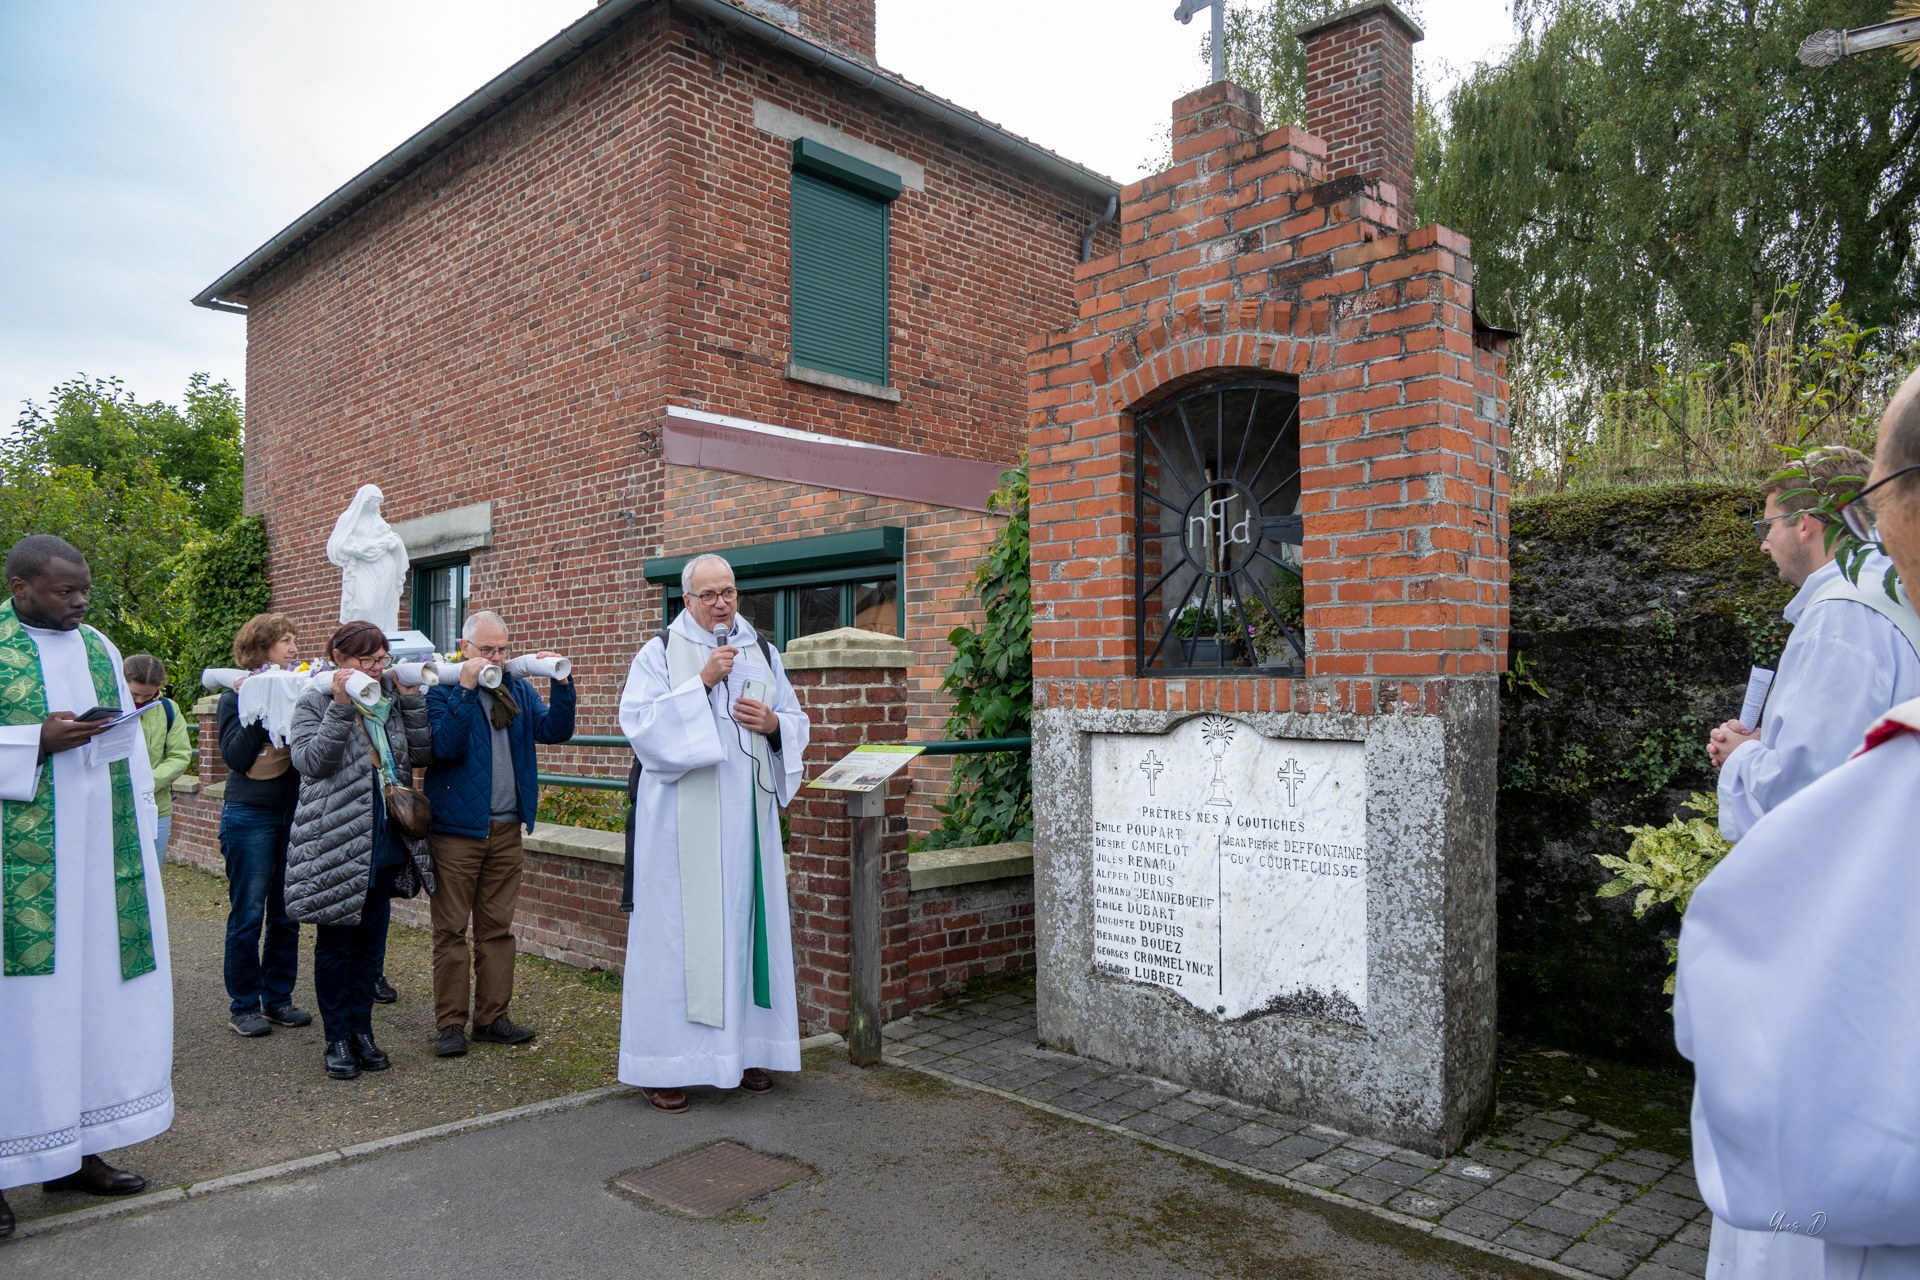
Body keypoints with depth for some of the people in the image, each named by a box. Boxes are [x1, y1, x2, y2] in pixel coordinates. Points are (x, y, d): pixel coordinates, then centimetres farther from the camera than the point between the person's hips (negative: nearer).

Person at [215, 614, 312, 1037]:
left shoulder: (298, 691, 8)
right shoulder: (237, 696, -3)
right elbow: (236, 757, -14)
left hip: (294, 813, 4)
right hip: (250, 816, -4)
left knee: (287, 913, 9)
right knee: (248, 914, 1)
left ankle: (278, 998, 20)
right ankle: (244, 1005, 12)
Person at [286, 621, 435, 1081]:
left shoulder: (392, 697, 8)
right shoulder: (316, 702, -4)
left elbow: (422, 753, 1)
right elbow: (311, 761, -18)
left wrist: (411, 698, -7)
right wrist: (341, 706, -23)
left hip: (386, 845, 5)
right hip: (335, 844, -4)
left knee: (372, 941, 12)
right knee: (336, 943, 7)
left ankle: (361, 1030, 24)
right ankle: (337, 1038, 18)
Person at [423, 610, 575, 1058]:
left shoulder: (519, 690, 10)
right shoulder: (443, 690, -4)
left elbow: (555, 731, -2)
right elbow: (446, 745, -20)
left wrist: (561, 685, -14)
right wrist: (466, 690, -25)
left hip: (506, 829, 5)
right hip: (455, 828, -4)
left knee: (497, 927, 10)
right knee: (451, 929, 2)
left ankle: (492, 1016, 19)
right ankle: (450, 1023, 11)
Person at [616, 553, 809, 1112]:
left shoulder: (761, 652, 13)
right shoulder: (659, 653, 1)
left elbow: (797, 725, 16)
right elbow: (639, 722, -12)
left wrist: (772, 723, -6)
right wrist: (703, 681, -17)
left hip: (747, 816, 4)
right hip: (683, 820, -4)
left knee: (747, 922, 7)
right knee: (679, 927, -3)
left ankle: (745, 1046, 18)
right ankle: (664, 1062, 6)